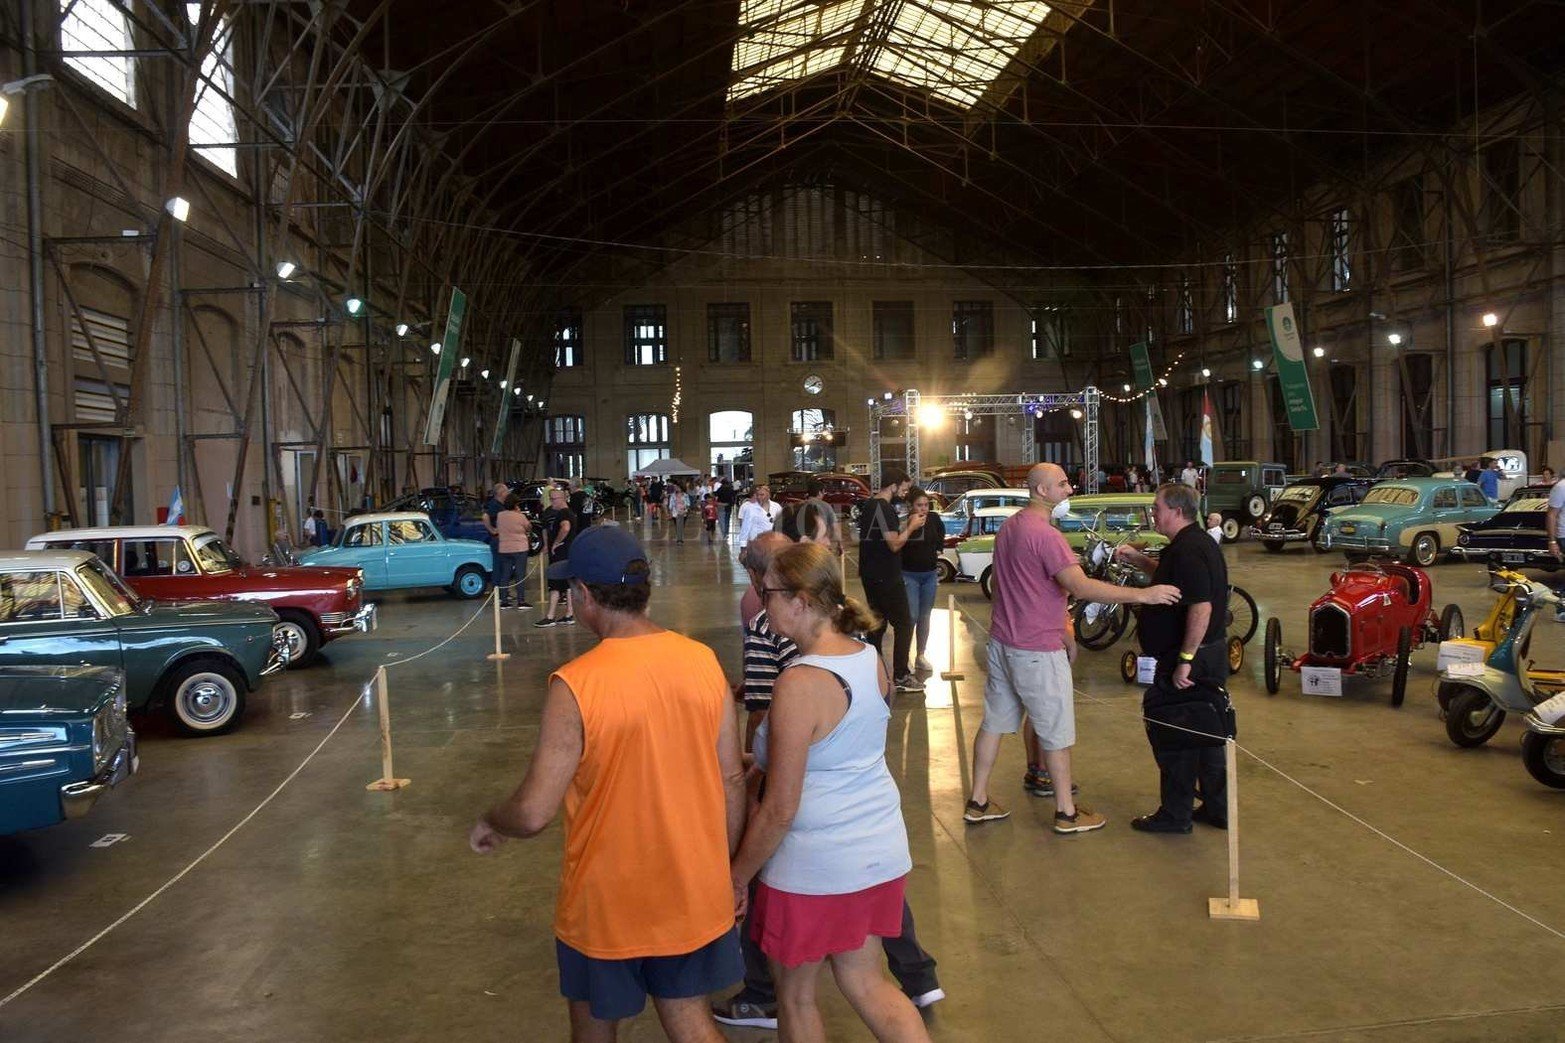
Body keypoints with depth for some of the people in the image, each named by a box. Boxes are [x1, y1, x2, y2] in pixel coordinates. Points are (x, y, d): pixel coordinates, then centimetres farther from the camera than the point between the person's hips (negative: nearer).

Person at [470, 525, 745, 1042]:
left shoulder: (575, 685, -23)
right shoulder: (703, 662, -9)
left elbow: (533, 813, -20)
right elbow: (732, 781, -2)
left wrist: (488, 823, 2)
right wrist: (727, 869, 12)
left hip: (609, 900, -4)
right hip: (694, 891, 4)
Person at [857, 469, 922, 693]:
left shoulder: (868, 505, 12)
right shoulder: (885, 508, -18)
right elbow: (894, 544, -21)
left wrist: (906, 525, 12)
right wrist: (911, 527, -8)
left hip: (870, 574, 10)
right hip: (886, 577, -10)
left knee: (877, 623, 16)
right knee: (904, 623, -4)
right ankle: (901, 676, -4)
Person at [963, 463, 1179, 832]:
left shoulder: (1008, 527, 9)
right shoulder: (1045, 535, -22)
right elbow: (1082, 587, -29)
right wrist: (1143, 595, -24)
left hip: (1002, 642, 9)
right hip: (1037, 650, -9)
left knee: (994, 722, 14)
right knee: (1057, 732, 5)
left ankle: (978, 801, 22)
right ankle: (1066, 812, 17)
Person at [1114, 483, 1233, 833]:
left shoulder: (1188, 551, -21)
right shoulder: (1194, 544, 12)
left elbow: (1201, 607, -29)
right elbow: (1174, 576, 31)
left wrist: (1185, 659, -27)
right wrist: (1138, 560, 17)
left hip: (1192, 658, -10)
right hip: (1210, 655, 10)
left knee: (1174, 737, 0)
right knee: (1206, 732, 17)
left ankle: (1175, 814, 9)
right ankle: (1217, 808, 26)